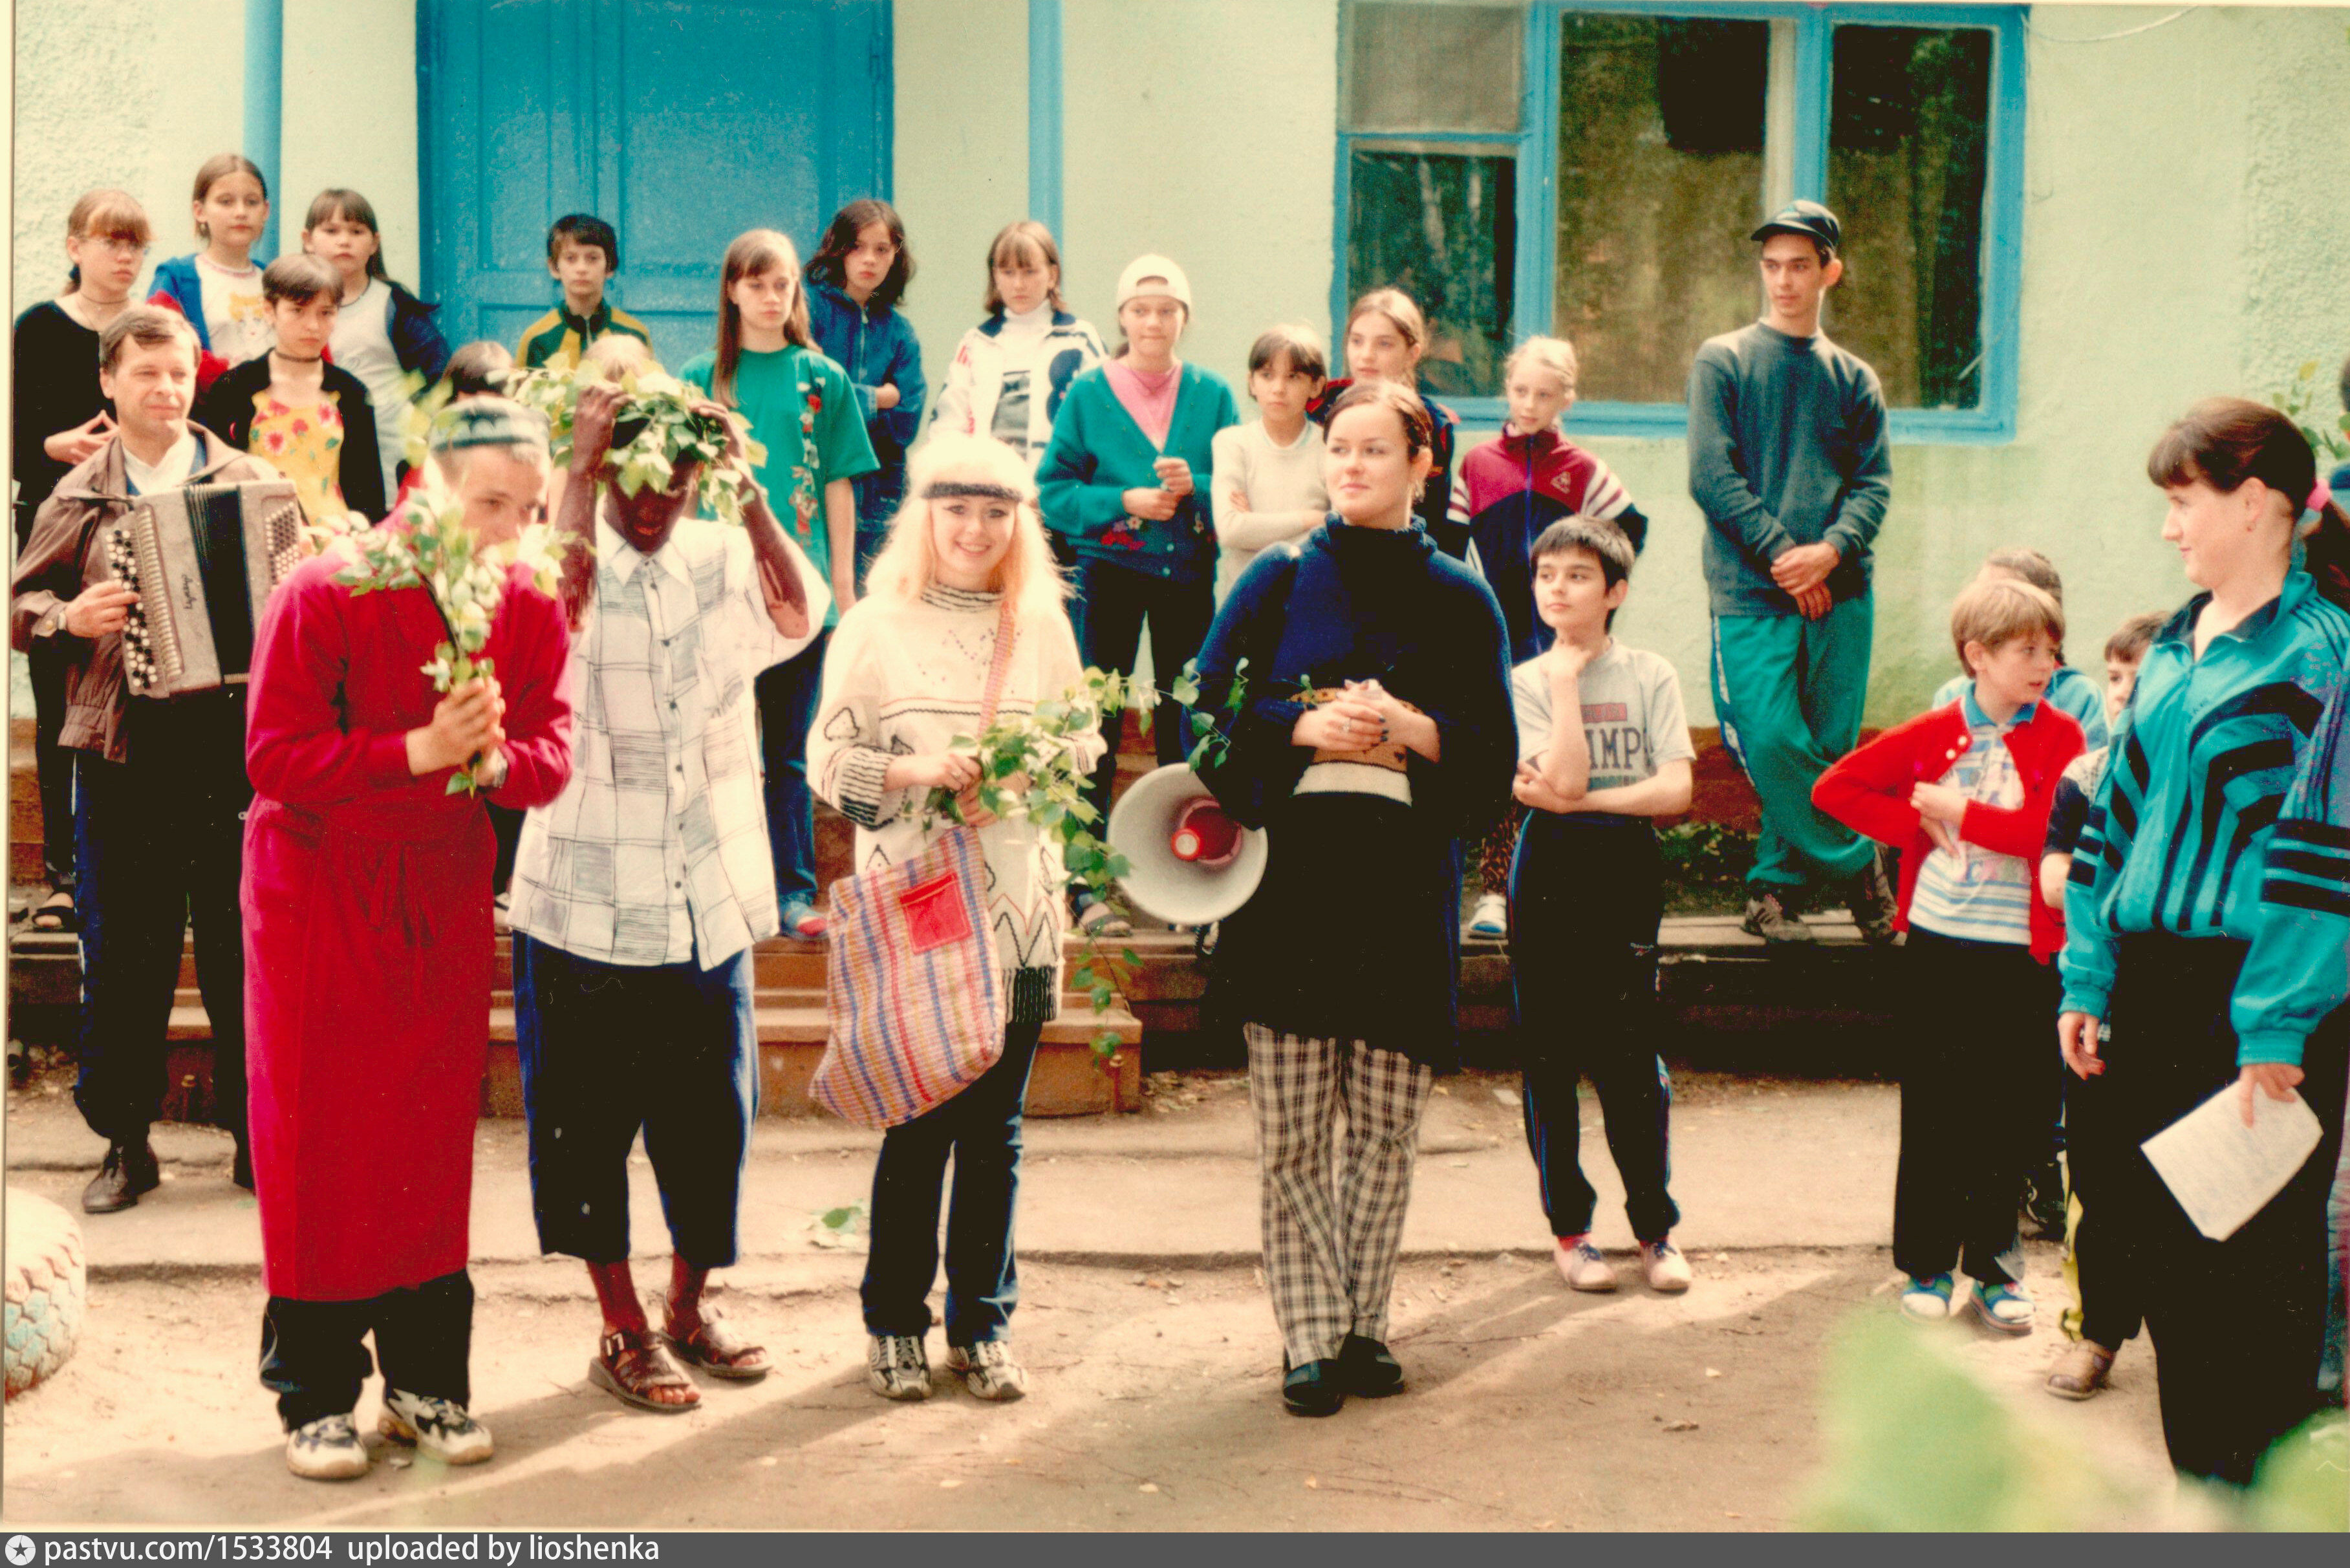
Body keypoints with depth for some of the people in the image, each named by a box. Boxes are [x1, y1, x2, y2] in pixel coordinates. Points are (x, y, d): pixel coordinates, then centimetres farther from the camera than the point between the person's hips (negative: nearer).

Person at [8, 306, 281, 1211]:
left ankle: (256, 1135, 16)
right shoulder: (79, 497, 8)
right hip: (122, 753, 1)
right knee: (123, 955, 5)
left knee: (242, 946, 5)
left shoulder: (249, 481, 7)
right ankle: (126, 1143, 16)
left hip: (234, 741, 0)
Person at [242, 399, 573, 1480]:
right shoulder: (323, 595, -15)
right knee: (318, 1139, 0)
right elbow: (274, 755, -18)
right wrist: (418, 752, -28)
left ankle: (425, 1380, 20)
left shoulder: (530, 608, -2)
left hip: (447, 897, 4)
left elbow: (554, 750, -3)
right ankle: (315, 1392, 12)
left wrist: (497, 757, -26)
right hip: (318, 894, -4)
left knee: (435, 1136, 8)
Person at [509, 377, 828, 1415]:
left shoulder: (721, 560, 4)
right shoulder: (567, 559, -4)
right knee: (589, 1124, 5)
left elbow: (799, 616, -15)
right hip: (586, 903, -3)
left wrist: (748, 487, -23)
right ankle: (624, 1333, 20)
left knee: (711, 1115, 12)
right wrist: (582, 468, -25)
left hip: (709, 902, 3)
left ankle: (690, 1307, 32)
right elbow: (557, 603, -28)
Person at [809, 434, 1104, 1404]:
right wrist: (918, 770, -18)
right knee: (918, 1124, 1)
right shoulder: (875, 627, 1)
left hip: (1018, 907, 3)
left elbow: (1083, 746, 13)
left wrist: (1021, 778, -6)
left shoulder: (1044, 628, 9)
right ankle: (895, 1324, 17)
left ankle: (983, 1325, 19)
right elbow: (829, 760, -1)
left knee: (995, 1128, 7)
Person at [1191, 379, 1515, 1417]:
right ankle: (1310, 1340, 6)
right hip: (1292, 874, 0)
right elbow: (1206, 706, 3)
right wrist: (1307, 727, -11)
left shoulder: (1458, 600, 9)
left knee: (1385, 1124, 5)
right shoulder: (1279, 581, 9)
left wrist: (1407, 726, -11)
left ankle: (1364, 1326, 17)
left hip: (1406, 882, 1)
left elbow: (1494, 753, 6)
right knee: (1291, 1129, -2)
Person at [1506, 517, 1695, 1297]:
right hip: (1551, 873, 0)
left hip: (1627, 873, 0)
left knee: (1631, 1056, -1)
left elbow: (1676, 788, -7)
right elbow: (1561, 782, -14)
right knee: (1550, 1055, 4)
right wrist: (1566, 683, -10)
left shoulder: (1650, 674, 3)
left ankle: (1656, 1226, 12)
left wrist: (1582, 800, -12)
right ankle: (1569, 1226, 15)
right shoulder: (1524, 682, 1)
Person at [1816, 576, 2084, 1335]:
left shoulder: (2060, 737, -2)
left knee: (2013, 1115, 5)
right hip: (1939, 941, 1)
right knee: (1934, 1111, 6)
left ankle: (1991, 1267, 18)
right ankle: (1925, 1265, 16)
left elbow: (2048, 830, -16)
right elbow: (1834, 788, 2)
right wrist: (1918, 826, -6)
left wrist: (1958, 810, -14)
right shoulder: (1935, 733, 2)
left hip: (2021, 951, 0)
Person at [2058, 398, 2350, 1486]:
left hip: (2258, 1001, -8)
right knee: (2149, 1248, 13)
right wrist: (2085, 980, 11)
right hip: (2149, 986, 8)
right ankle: (2200, 1485, 28)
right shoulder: (2174, 650, 13)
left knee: (2258, 1270, 2)